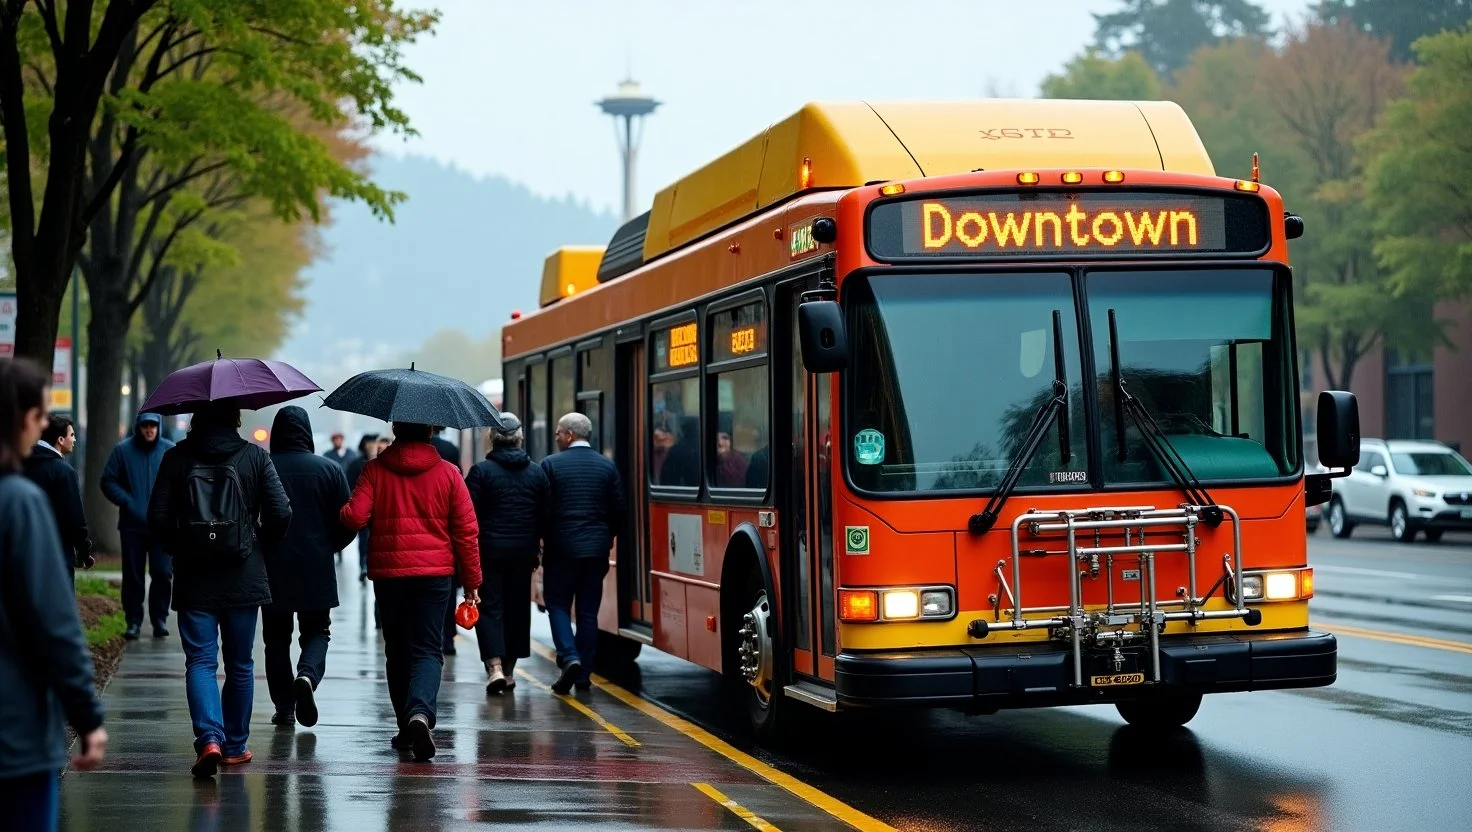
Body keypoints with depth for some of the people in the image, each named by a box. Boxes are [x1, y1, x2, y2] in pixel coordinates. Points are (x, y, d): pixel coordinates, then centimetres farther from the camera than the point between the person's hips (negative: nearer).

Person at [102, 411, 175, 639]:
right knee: (133, 575, 5)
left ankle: (160, 618, 11)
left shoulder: (170, 451, 1)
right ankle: (133, 621, 13)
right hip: (132, 525, 0)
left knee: (163, 573, -2)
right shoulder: (123, 450, 1)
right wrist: (127, 502, -10)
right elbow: (108, 481, 2)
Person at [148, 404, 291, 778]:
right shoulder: (255, 456, -2)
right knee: (239, 664, 13)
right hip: (243, 578, 0)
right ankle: (235, 746, 20)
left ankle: (209, 738, -19)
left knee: (200, 661, 1)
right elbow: (280, 512, -7)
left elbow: (158, 516, -4)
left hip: (194, 578, 0)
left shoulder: (177, 457, -1)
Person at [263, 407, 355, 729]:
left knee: (277, 638, 11)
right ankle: (308, 674, -15)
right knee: (317, 632, 13)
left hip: (272, 569, 0)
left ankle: (284, 707, 10)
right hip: (317, 570, 0)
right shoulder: (330, 469, -2)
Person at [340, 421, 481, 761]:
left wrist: (341, 512, 14)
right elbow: (466, 531, 0)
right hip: (434, 571, -1)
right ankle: (420, 713, -27)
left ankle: (406, 727, 18)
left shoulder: (375, 470, -1)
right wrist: (472, 581, 7)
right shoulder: (448, 473, 0)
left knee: (397, 650, 14)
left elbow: (354, 517, -10)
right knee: (427, 650, -2)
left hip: (387, 571, 1)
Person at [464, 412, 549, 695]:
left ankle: (495, 666, -15)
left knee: (489, 607, 1)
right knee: (517, 607, 13)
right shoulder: (537, 473, 4)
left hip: (489, 548, -3)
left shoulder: (481, 471, -7)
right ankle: (509, 669, 19)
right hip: (523, 551, 3)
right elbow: (546, 515, 6)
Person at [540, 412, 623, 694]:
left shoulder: (551, 464, -6)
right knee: (588, 610, 8)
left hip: (561, 547, -3)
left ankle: (569, 657, -13)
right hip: (596, 549, 3)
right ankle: (583, 673, 9)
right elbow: (618, 509, 5)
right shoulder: (607, 466, 5)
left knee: (558, 605, 7)